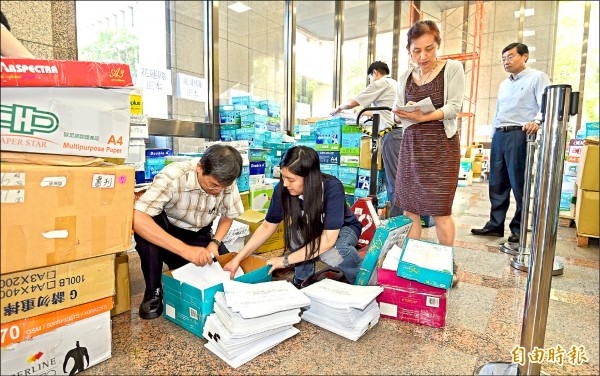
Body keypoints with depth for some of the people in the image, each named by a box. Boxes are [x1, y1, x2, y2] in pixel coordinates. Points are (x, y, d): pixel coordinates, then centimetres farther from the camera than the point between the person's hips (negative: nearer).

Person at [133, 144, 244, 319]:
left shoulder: (226, 183, -18)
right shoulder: (173, 176, -32)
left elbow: (228, 216, -1)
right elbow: (137, 219, -42)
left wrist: (215, 243, -18)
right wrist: (186, 250, -46)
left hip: (199, 237, 3)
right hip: (165, 233, -3)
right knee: (147, 222, -34)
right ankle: (153, 291, -13)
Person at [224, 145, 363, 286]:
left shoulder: (332, 188, -36)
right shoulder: (282, 189, -25)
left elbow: (328, 239, -35)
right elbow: (268, 226, -12)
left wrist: (286, 260, -32)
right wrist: (238, 258, -17)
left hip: (344, 228, -3)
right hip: (312, 229, 3)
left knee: (330, 253, -35)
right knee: (295, 234, -31)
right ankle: (302, 280, -2)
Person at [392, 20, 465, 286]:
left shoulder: (452, 68, 1)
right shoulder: (406, 77, 13)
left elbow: (454, 107, -7)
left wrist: (423, 116, -23)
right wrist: (401, 114, -11)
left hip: (441, 145, -4)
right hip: (411, 144, 4)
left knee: (440, 210, -4)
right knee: (409, 207, 2)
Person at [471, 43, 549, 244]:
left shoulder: (537, 77, 3)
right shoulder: (504, 84, 24)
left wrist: (536, 121, -31)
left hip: (519, 135, -7)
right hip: (499, 136, 7)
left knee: (519, 183, -4)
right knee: (496, 183, 6)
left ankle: (518, 228, 7)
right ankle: (495, 225, 13)